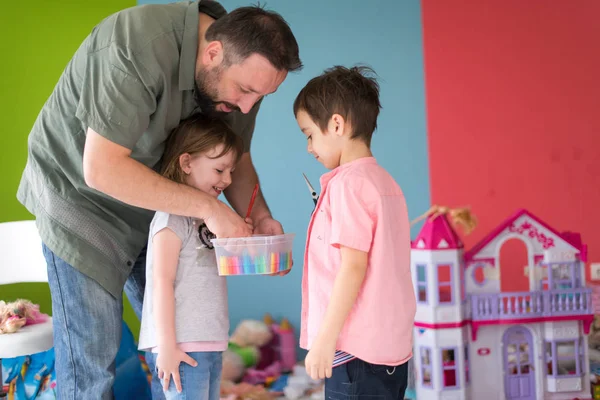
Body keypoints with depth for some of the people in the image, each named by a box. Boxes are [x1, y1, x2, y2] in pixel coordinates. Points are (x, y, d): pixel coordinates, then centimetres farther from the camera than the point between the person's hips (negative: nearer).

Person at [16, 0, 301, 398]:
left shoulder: (244, 68, -12)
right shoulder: (138, 47, -34)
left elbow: (236, 161, 2)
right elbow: (101, 169, -36)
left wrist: (259, 217, -18)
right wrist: (207, 207, -35)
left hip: (155, 200, 6)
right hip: (78, 193, -6)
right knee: (92, 349, -5)